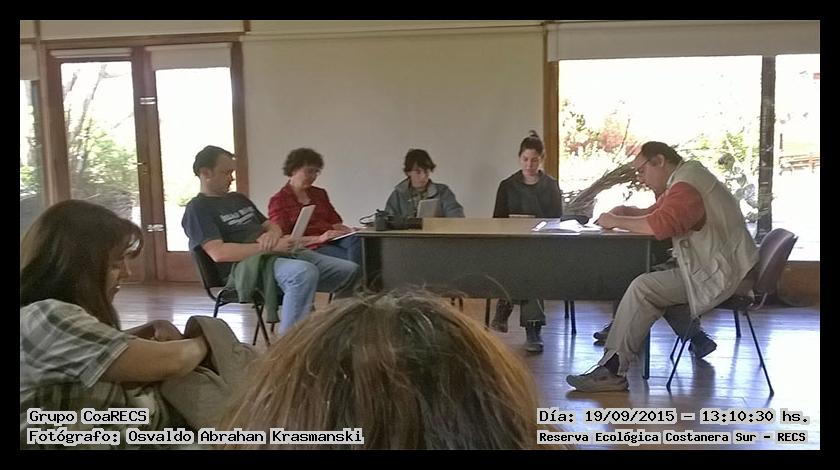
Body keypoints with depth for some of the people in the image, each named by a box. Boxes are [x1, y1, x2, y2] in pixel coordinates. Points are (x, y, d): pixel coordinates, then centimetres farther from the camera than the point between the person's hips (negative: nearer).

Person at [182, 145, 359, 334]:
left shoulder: (238, 199, 26)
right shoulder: (197, 209, 1)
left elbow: (272, 225, 27)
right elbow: (218, 253, -14)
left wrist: (273, 234, 0)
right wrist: (270, 247, -19)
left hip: (285, 255, 8)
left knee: (351, 271, -6)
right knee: (305, 273, -39)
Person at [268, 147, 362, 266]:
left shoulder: (320, 194, 25)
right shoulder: (278, 200, 7)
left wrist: (350, 230, -3)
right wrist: (319, 238, -14)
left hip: (333, 241, 5)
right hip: (309, 248, -4)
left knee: (357, 240, -33)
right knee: (348, 257, -35)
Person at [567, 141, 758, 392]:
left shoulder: (687, 186, -19)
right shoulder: (684, 179, 16)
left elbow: (659, 226, -32)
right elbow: (654, 213, 23)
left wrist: (616, 221, -18)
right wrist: (624, 211, 4)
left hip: (721, 275, -11)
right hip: (718, 267, 11)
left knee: (643, 287, -19)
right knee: (655, 273, 19)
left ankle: (612, 369, -20)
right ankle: (697, 339, 20)